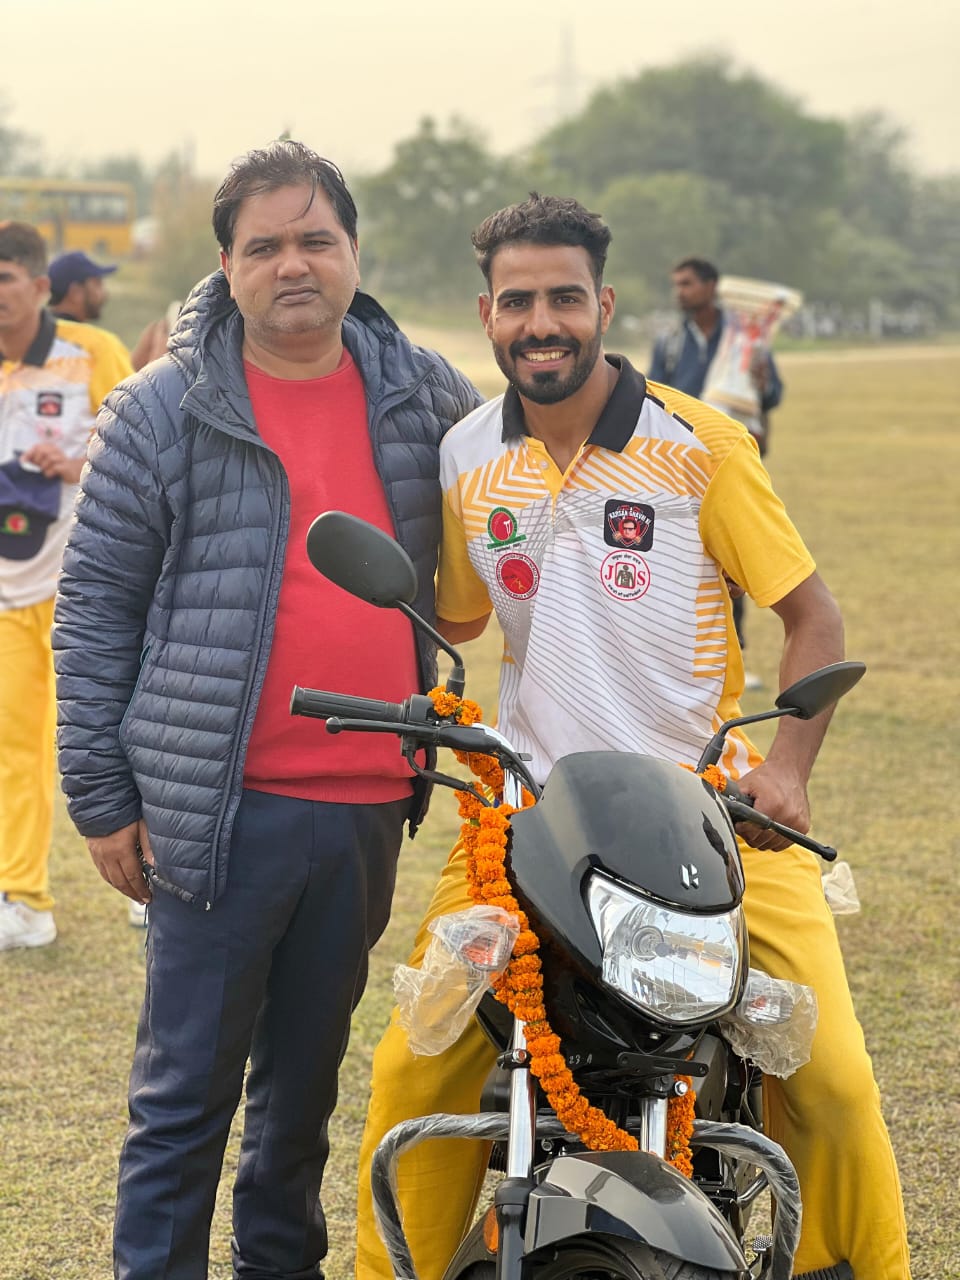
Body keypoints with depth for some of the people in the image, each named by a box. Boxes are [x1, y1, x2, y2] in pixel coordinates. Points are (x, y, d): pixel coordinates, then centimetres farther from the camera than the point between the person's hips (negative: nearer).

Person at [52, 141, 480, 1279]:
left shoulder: (423, 395, 8)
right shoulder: (163, 412, -2)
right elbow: (93, 608, 0)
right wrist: (101, 798, -3)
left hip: (369, 803, 4)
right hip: (222, 809, -4)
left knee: (307, 1077, 17)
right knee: (185, 1094, -1)